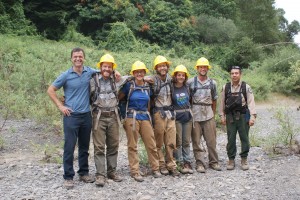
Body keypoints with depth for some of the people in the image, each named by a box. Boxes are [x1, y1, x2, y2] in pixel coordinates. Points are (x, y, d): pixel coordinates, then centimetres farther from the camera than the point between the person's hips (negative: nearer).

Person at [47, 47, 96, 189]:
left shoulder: (90, 72, 3)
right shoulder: (66, 75, -5)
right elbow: (51, 90, 2)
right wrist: (60, 106, -4)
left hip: (86, 115, 3)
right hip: (71, 116, -3)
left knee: (84, 147, 13)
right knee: (69, 147, -1)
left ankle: (83, 173, 26)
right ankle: (68, 177, 10)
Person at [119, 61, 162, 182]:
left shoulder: (147, 86, 11)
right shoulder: (129, 85, -2)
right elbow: (118, 98, -1)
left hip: (145, 117, 4)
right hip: (132, 117, -4)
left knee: (151, 144, 3)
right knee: (132, 146, 2)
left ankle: (155, 169, 18)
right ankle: (135, 171, 9)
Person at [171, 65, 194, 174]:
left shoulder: (187, 87, 8)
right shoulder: (171, 88, -6)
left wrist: (190, 112, 13)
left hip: (187, 116, 4)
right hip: (176, 118, -4)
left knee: (186, 142, 9)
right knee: (178, 142, -1)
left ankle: (187, 163, 16)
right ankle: (180, 164, 7)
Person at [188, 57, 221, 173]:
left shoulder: (212, 83, 8)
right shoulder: (190, 82, 0)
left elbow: (214, 100, 15)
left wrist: (213, 114, 14)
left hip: (209, 115, 2)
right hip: (195, 115, -2)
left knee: (211, 140, 5)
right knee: (196, 141, 1)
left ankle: (213, 162, 18)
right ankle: (200, 164, 10)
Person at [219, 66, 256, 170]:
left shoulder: (246, 87, 0)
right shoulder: (225, 87, 5)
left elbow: (251, 102, -4)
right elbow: (222, 102, 8)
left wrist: (252, 116, -12)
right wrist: (222, 115, 4)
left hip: (243, 116, -1)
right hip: (230, 116, 1)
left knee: (244, 138, 5)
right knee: (231, 139, 5)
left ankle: (244, 160, 18)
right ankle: (231, 160, 16)